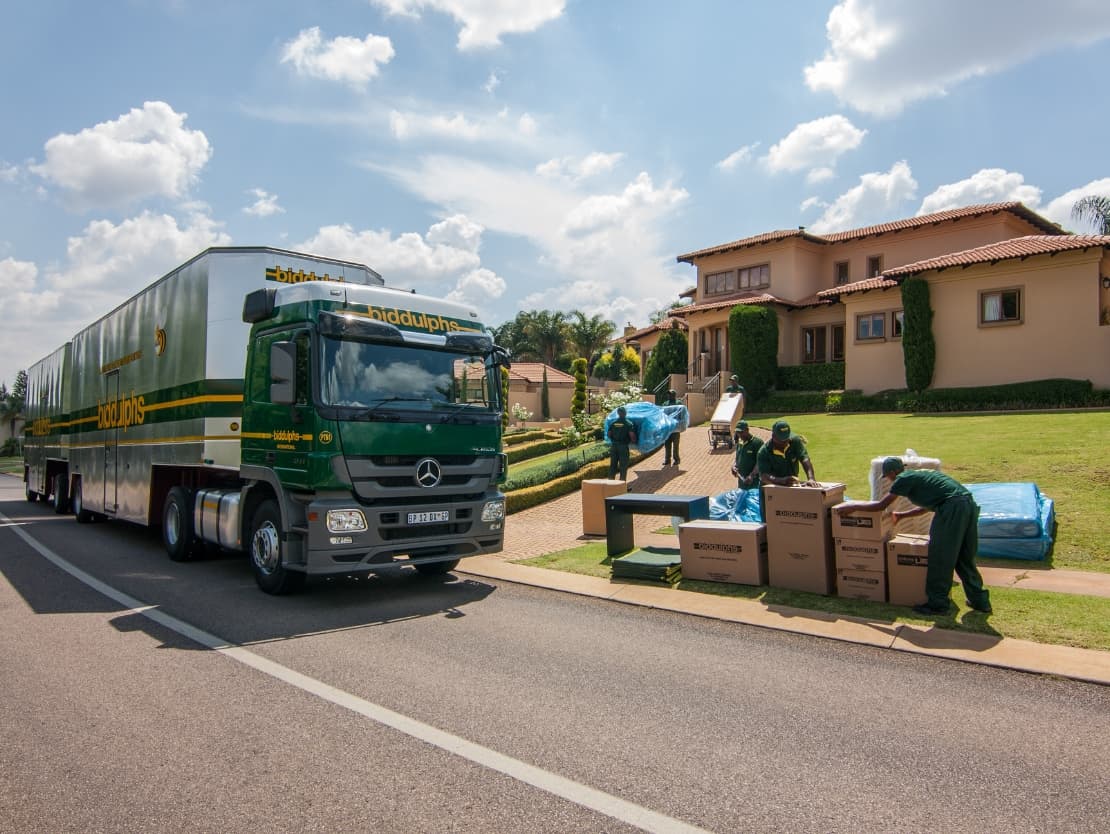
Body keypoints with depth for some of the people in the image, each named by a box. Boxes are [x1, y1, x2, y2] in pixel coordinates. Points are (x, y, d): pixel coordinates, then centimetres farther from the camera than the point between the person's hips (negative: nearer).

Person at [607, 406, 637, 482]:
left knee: (613, 465, 11)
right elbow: (632, 435, -15)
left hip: (614, 446, 5)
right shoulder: (628, 423, -8)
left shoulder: (613, 423, 6)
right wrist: (633, 441, 4)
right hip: (623, 447, -4)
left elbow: (609, 434, 9)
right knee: (623, 466, 2)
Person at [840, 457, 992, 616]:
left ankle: (937, 604, 10)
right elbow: (925, 507, 40)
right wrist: (901, 516, 49)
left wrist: (853, 507, 13)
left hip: (952, 506, -9)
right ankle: (980, 601, 27)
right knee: (965, 558, 19)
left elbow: (881, 505, 4)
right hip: (969, 503, 9)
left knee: (940, 558, 3)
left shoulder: (904, 478, 4)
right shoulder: (920, 475, 28)